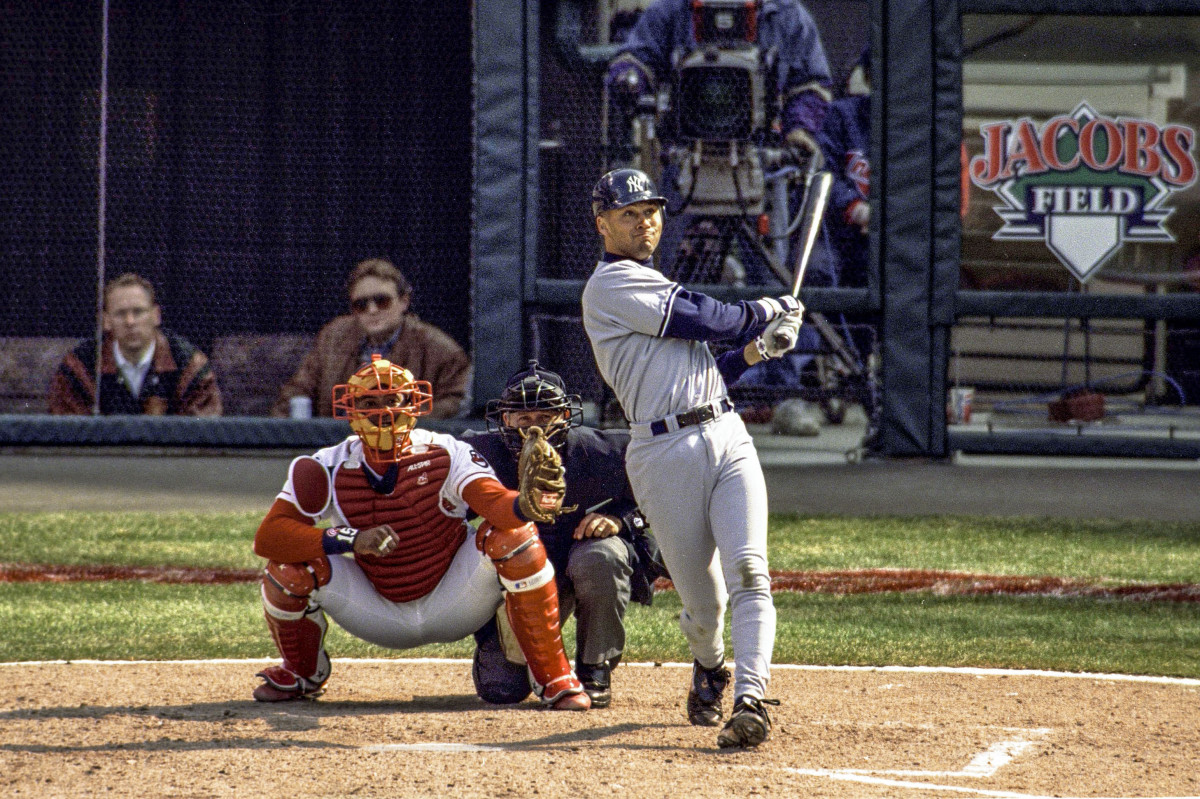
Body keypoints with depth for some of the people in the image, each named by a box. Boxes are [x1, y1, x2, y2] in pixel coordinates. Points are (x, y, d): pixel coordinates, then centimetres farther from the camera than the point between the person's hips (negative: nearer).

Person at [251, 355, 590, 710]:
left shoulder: (446, 455, -17)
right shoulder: (328, 470, -13)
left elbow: (494, 500, -36)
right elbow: (267, 537, -24)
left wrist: (526, 504, -61)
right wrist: (352, 539, -37)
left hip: (451, 605, -1)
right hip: (381, 618, 1)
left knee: (512, 535, -26)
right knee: (290, 568, -20)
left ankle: (553, 678, -16)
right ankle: (301, 675, 12)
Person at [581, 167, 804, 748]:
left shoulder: (649, 285, 27)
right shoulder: (613, 283, -2)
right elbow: (699, 319, -10)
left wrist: (754, 350, 13)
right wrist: (761, 312, 6)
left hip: (728, 438, 7)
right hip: (665, 455, -7)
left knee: (748, 572, -16)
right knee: (704, 603, 0)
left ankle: (750, 701, -27)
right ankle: (709, 670, 33)